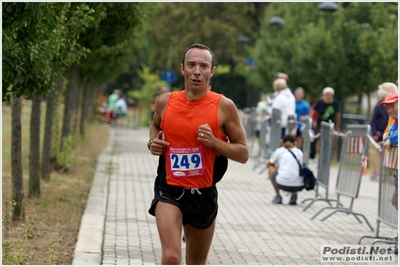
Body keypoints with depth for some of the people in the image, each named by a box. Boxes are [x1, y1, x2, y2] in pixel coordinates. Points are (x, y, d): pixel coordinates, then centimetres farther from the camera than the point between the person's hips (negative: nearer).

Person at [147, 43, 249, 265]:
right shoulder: (166, 102, -2)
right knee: (171, 257, -21)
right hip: (169, 190, -1)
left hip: (204, 194, 1)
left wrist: (214, 142, -21)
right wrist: (153, 142, 0)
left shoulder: (224, 106, -7)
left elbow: (243, 153, -4)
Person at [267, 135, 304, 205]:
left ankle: (277, 195, 17)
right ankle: (294, 194, 14)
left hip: (283, 184, -3)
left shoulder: (279, 151, 14)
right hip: (299, 186, 3)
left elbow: (268, 165, 29)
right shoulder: (299, 152, 20)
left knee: (271, 168, 25)